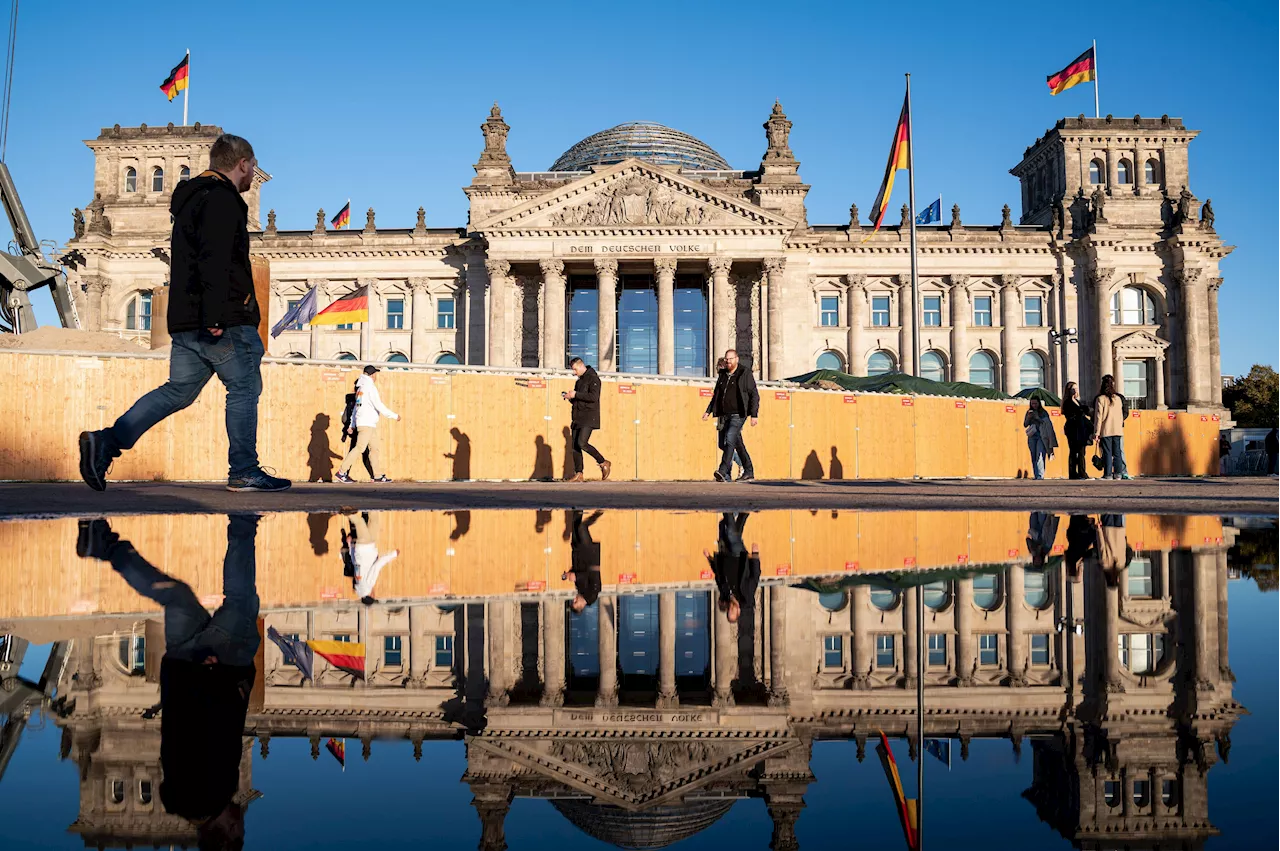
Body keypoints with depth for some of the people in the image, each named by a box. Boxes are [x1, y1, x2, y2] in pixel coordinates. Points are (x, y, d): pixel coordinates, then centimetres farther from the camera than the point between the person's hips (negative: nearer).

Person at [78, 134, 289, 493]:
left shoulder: (193, 198, 24)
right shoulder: (222, 199, -8)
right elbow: (214, 261, -21)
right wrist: (215, 315, -27)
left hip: (186, 321, 9)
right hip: (225, 321, -9)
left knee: (178, 390, 9)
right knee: (244, 387, 0)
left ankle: (106, 442, -1)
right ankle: (243, 472, 3)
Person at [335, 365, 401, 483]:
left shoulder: (361, 388, 18)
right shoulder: (370, 387, -10)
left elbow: (356, 407, 20)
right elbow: (379, 406, -15)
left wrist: (351, 425, 22)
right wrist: (394, 416, -9)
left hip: (370, 424, 10)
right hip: (366, 423, -10)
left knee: (374, 449, 8)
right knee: (359, 448, -11)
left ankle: (377, 476, 8)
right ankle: (341, 472, -11)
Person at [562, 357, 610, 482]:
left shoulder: (593, 378, -5)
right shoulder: (579, 381, 22)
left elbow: (594, 397, -19)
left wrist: (575, 394, -18)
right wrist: (569, 397, 5)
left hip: (589, 418, -9)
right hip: (578, 419, 9)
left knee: (582, 443, -20)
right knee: (575, 446, 1)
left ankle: (604, 463, -4)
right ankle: (578, 474, 3)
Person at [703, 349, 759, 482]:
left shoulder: (745, 374, -1)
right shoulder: (723, 375, 16)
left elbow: (754, 395, -4)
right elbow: (716, 395, 24)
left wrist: (754, 415, -12)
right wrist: (708, 411, 14)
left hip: (738, 415, -7)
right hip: (724, 415, 7)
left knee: (730, 439, -22)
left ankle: (723, 471, -31)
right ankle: (749, 473, 18)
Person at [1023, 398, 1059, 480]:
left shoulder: (1044, 412, 5)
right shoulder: (1029, 412, 13)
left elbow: (1048, 425, 5)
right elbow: (1025, 425, 10)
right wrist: (1029, 417, -6)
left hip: (1041, 436, -3)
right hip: (1032, 437, 3)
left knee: (1040, 456, -15)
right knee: (1034, 457, 3)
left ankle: (1040, 475, -21)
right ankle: (1036, 475, 8)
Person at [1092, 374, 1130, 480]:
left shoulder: (1100, 399, -5)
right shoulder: (1118, 398, 9)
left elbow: (1098, 417, -6)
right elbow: (1121, 416, 13)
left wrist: (1096, 433, -6)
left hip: (1105, 430, -4)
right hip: (1118, 430, 4)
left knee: (1107, 453, -2)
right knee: (1117, 452, 6)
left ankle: (1108, 474, -5)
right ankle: (1118, 474, 2)